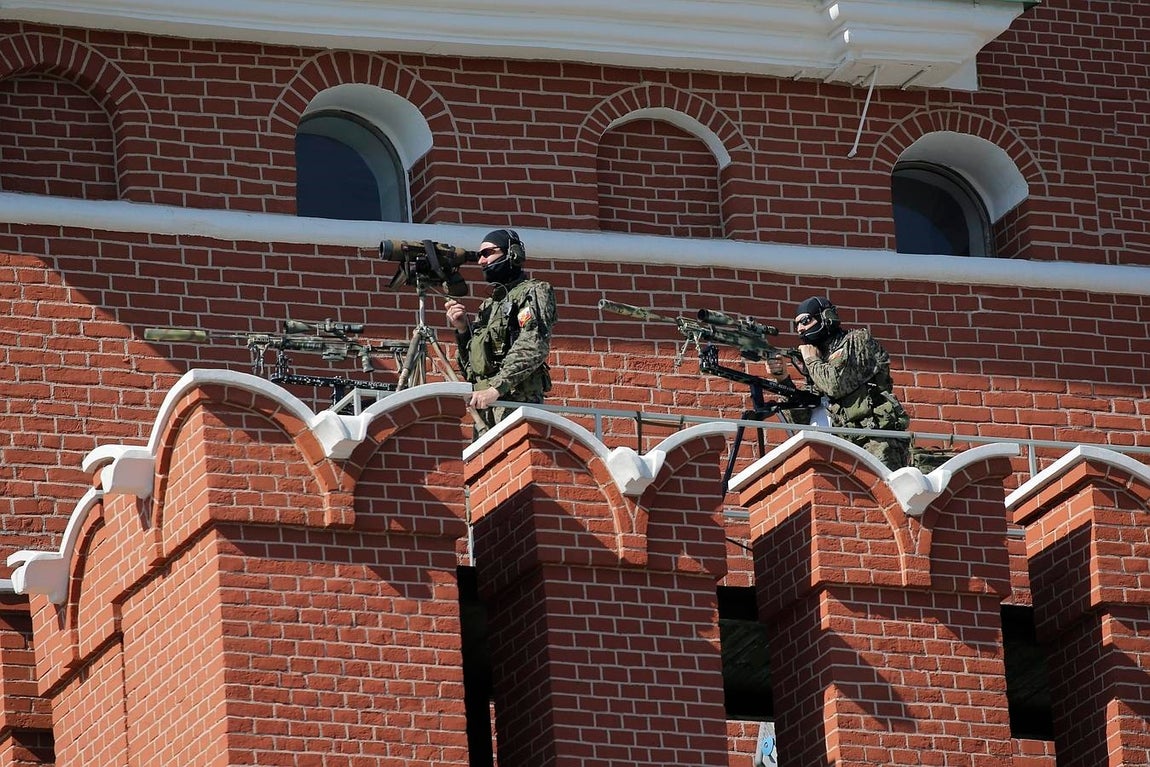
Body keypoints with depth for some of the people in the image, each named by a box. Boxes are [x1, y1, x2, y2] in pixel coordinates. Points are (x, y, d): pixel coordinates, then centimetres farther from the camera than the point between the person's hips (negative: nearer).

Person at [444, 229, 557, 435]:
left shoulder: (532, 293, 5)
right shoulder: (487, 307, 28)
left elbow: (534, 347, -12)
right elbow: (469, 370, 26)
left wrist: (496, 388, -21)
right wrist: (462, 330, 9)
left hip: (516, 404, -7)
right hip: (484, 412, 7)